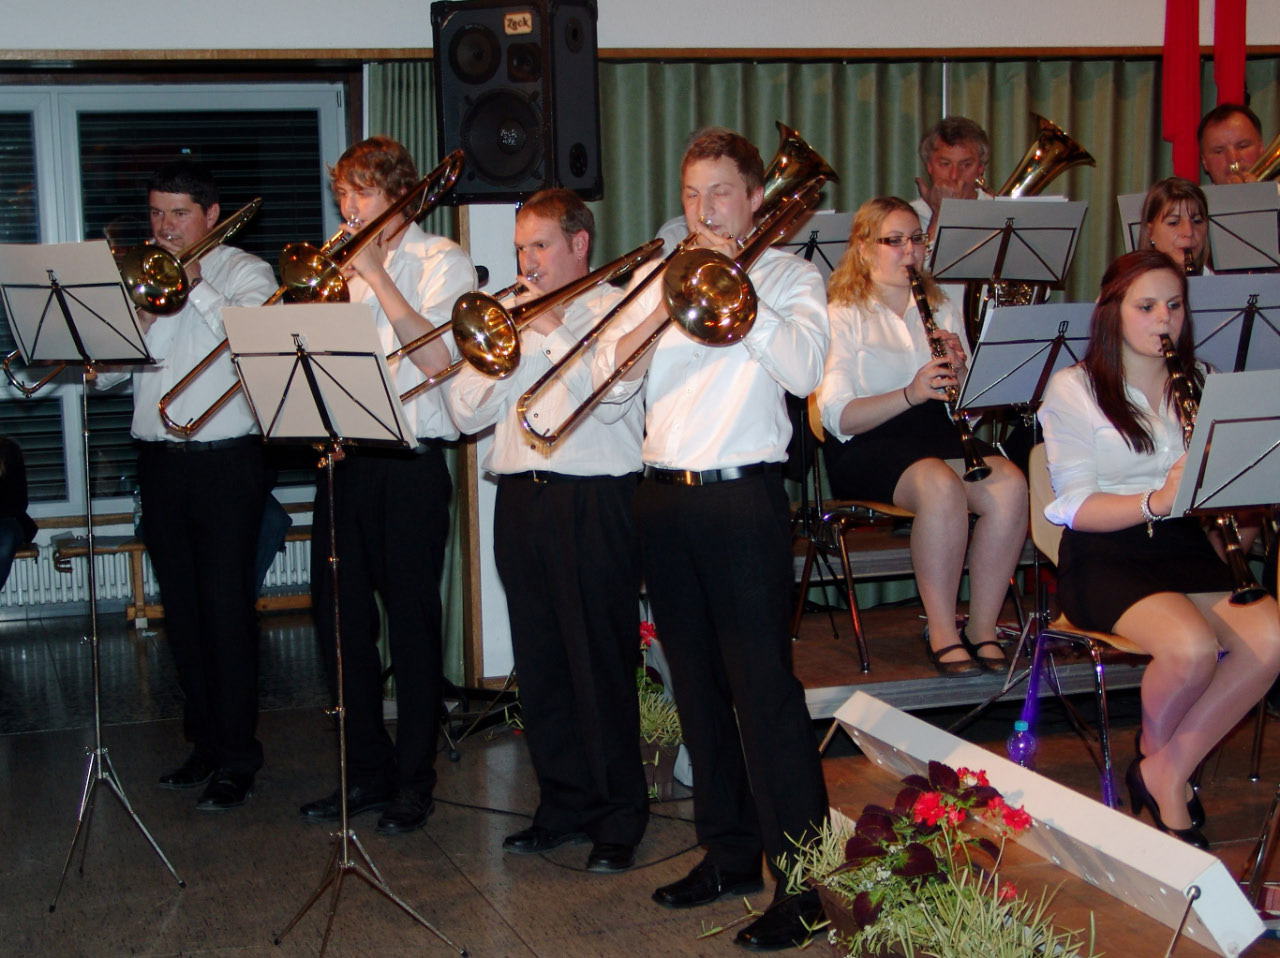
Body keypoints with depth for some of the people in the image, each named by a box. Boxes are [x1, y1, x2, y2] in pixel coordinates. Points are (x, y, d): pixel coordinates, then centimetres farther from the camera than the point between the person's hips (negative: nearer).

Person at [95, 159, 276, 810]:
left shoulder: (245, 272, 2)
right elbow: (104, 374, 10)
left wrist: (195, 284, -15)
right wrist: (137, 320, -8)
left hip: (226, 461, -5)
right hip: (158, 463, 5)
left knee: (227, 608, -5)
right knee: (181, 610, 10)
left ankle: (237, 757, 3)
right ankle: (204, 741, 22)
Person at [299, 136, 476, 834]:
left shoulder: (441, 262, -1)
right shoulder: (346, 264, 17)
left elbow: (438, 359, -15)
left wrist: (377, 277, -14)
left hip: (411, 465, -6)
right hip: (346, 460, 6)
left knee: (411, 621, 1)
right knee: (338, 617, 8)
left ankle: (413, 782, 13)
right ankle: (368, 772, 22)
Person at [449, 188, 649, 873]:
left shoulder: (619, 309, 1)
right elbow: (467, 412, 11)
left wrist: (555, 327, -11)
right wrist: (508, 342, -3)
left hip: (596, 502, -6)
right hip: (520, 500, 6)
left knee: (602, 663, -3)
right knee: (540, 663, 9)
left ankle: (619, 816, 8)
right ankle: (563, 803, 21)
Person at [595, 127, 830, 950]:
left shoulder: (789, 274, 5)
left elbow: (805, 369, -14)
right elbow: (613, 375, 6)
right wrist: (662, 309, -10)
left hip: (743, 496, -5)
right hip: (665, 499, 6)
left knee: (765, 692, -9)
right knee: (699, 686, 12)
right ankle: (730, 853, 25)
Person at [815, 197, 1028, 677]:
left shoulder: (941, 310, 19)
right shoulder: (843, 317, 2)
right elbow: (839, 417, -11)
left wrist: (959, 371, -7)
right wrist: (910, 393, -24)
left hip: (940, 432, 5)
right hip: (868, 444, -5)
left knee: (1010, 484, -27)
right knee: (941, 484, -36)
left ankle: (982, 627, -17)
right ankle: (941, 631, -24)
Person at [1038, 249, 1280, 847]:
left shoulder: (1199, 386, 17)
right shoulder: (1074, 390, 1)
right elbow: (1076, 507, -9)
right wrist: (1156, 501, -25)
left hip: (1188, 547, 5)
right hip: (1105, 555, -5)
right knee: (1192, 645, -33)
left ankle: (1165, 775, -8)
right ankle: (1154, 751, 1)